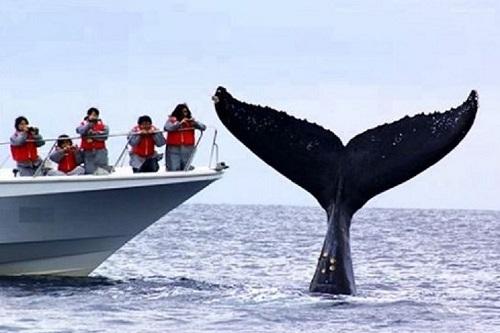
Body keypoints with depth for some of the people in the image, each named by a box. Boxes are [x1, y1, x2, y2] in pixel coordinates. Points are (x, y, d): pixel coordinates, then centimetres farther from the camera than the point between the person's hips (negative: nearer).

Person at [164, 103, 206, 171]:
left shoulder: (190, 121, 9)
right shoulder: (172, 120, 2)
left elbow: (203, 127, 3)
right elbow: (167, 128, -17)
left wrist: (195, 123, -15)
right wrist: (179, 123, -21)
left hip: (187, 150, 2)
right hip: (174, 149, -2)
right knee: (173, 170, -9)